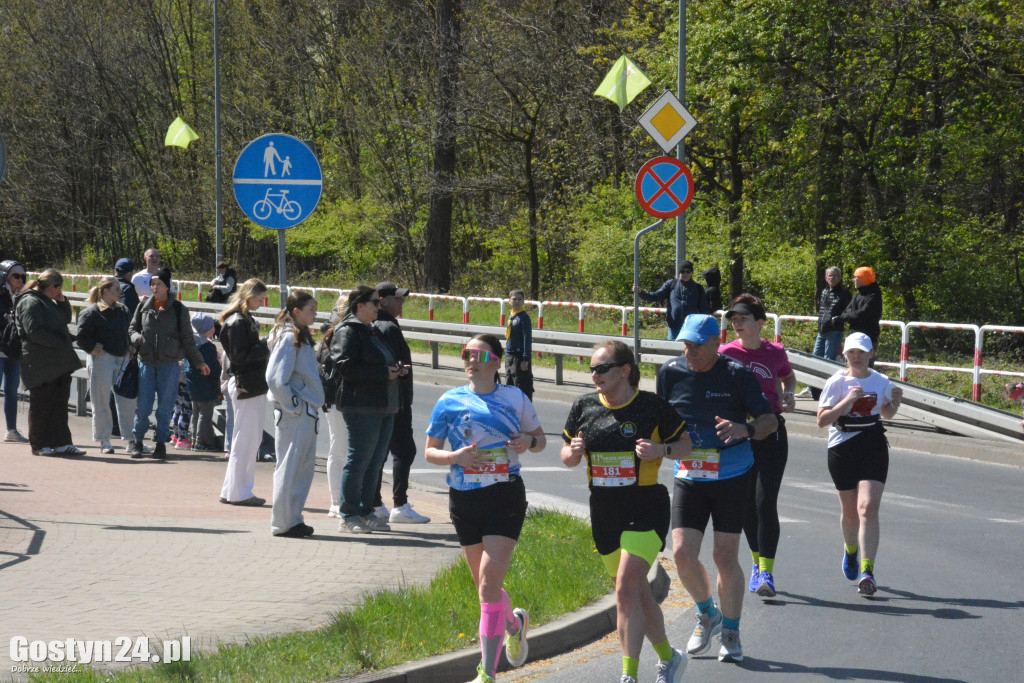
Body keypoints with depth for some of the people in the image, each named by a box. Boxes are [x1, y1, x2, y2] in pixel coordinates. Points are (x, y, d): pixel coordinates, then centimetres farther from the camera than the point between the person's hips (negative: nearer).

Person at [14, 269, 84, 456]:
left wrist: (62, 301, 10)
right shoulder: (30, 302, -12)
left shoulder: (48, 302, 18)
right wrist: (59, 341, -19)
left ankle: (61, 442, 13)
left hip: (59, 363, 10)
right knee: (41, 405, -1)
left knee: (59, 404, 9)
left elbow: (66, 319, 26)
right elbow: (34, 331, -22)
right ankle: (39, 445, 6)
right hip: (40, 366, -10)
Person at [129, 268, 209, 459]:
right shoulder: (143, 307, 8)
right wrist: (136, 338, -6)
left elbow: (187, 339, 8)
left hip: (170, 364, -1)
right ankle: (137, 441, 16)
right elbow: (132, 328, 17)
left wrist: (198, 362, 9)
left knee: (165, 407, 3)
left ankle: (161, 443, 15)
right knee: (143, 406, -1)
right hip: (146, 363, 1)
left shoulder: (178, 309, 3)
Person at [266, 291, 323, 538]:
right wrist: (293, 405, -16)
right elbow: (276, 379, -22)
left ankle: (293, 518, 20)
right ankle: (283, 523, 4)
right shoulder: (289, 338, -15)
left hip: (306, 413, 10)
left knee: (305, 466, 13)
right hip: (294, 415, -10)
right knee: (289, 468, -3)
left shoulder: (301, 337, 15)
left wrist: (311, 407, 16)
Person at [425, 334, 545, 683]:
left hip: (505, 498, -2)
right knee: (485, 585, 12)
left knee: (488, 585, -14)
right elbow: (429, 451, 6)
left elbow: (540, 438, 14)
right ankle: (515, 622, 46)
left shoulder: (515, 398, 2)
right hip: (464, 499, 3)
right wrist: (455, 457, -14)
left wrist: (529, 442, -9)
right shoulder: (449, 401, 2)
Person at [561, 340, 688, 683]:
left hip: (646, 509, -5)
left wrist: (661, 450, -17)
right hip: (603, 510, 5)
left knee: (627, 589, -17)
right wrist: (573, 452, -10)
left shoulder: (652, 406, -8)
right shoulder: (584, 407, 3)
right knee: (636, 591, 14)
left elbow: (686, 444, 2)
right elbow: (567, 457, 13)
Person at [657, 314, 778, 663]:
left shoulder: (737, 375, -9)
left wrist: (745, 429, -26)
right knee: (682, 552, -7)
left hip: (732, 477, -3)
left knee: (726, 557, -2)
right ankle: (707, 614, 21)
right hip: (688, 477, 3)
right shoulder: (671, 372, 0)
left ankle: (731, 633, 15)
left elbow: (770, 420, -6)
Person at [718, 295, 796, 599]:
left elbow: (789, 377, 20)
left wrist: (789, 395, 0)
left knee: (765, 503, -10)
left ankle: (767, 572, -10)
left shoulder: (776, 353, 0)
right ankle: (757, 564, 27)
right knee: (745, 505, 8)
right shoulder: (726, 354, -2)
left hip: (771, 433, -1)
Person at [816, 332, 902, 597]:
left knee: (868, 508, -14)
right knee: (849, 510, 12)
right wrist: (847, 401, -21)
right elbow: (822, 420, -10)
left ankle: (867, 572, -18)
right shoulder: (837, 382, -4)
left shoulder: (881, 382, 4)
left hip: (873, 447, 0)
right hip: (842, 448, 0)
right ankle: (851, 550, 46)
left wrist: (896, 402, -2)